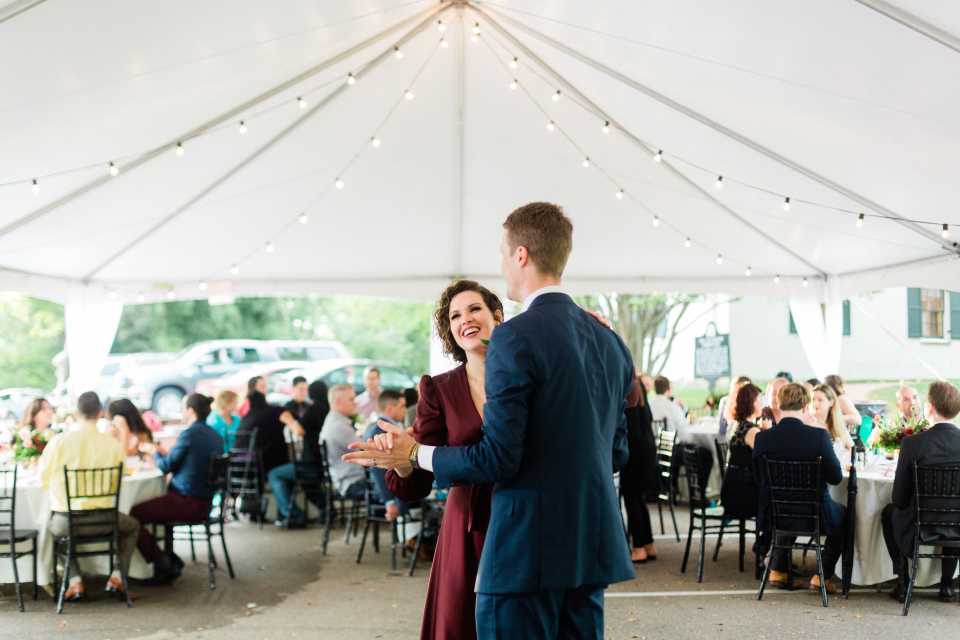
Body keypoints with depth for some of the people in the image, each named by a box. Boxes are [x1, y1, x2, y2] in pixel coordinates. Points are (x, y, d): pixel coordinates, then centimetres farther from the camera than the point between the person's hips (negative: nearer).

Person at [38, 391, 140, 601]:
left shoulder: (58, 441, -10)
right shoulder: (113, 444, -8)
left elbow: (43, 480, 1)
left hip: (65, 521, 0)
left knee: (53, 525, 36)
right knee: (132, 525, 31)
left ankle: (75, 580, 20)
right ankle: (117, 576, 15)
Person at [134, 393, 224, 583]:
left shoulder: (189, 435, -17)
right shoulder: (216, 437, 8)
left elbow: (165, 466, -7)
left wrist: (153, 450, 13)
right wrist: (163, 453, 27)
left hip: (186, 503, -9)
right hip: (204, 504, 9)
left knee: (133, 515, 1)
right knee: (154, 507, 31)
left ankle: (163, 565, 3)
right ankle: (169, 559, 28)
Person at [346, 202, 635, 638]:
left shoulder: (514, 337, -14)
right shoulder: (611, 342, 8)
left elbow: (498, 458, -16)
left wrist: (416, 454, -1)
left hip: (528, 552, -7)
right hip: (592, 549, 7)